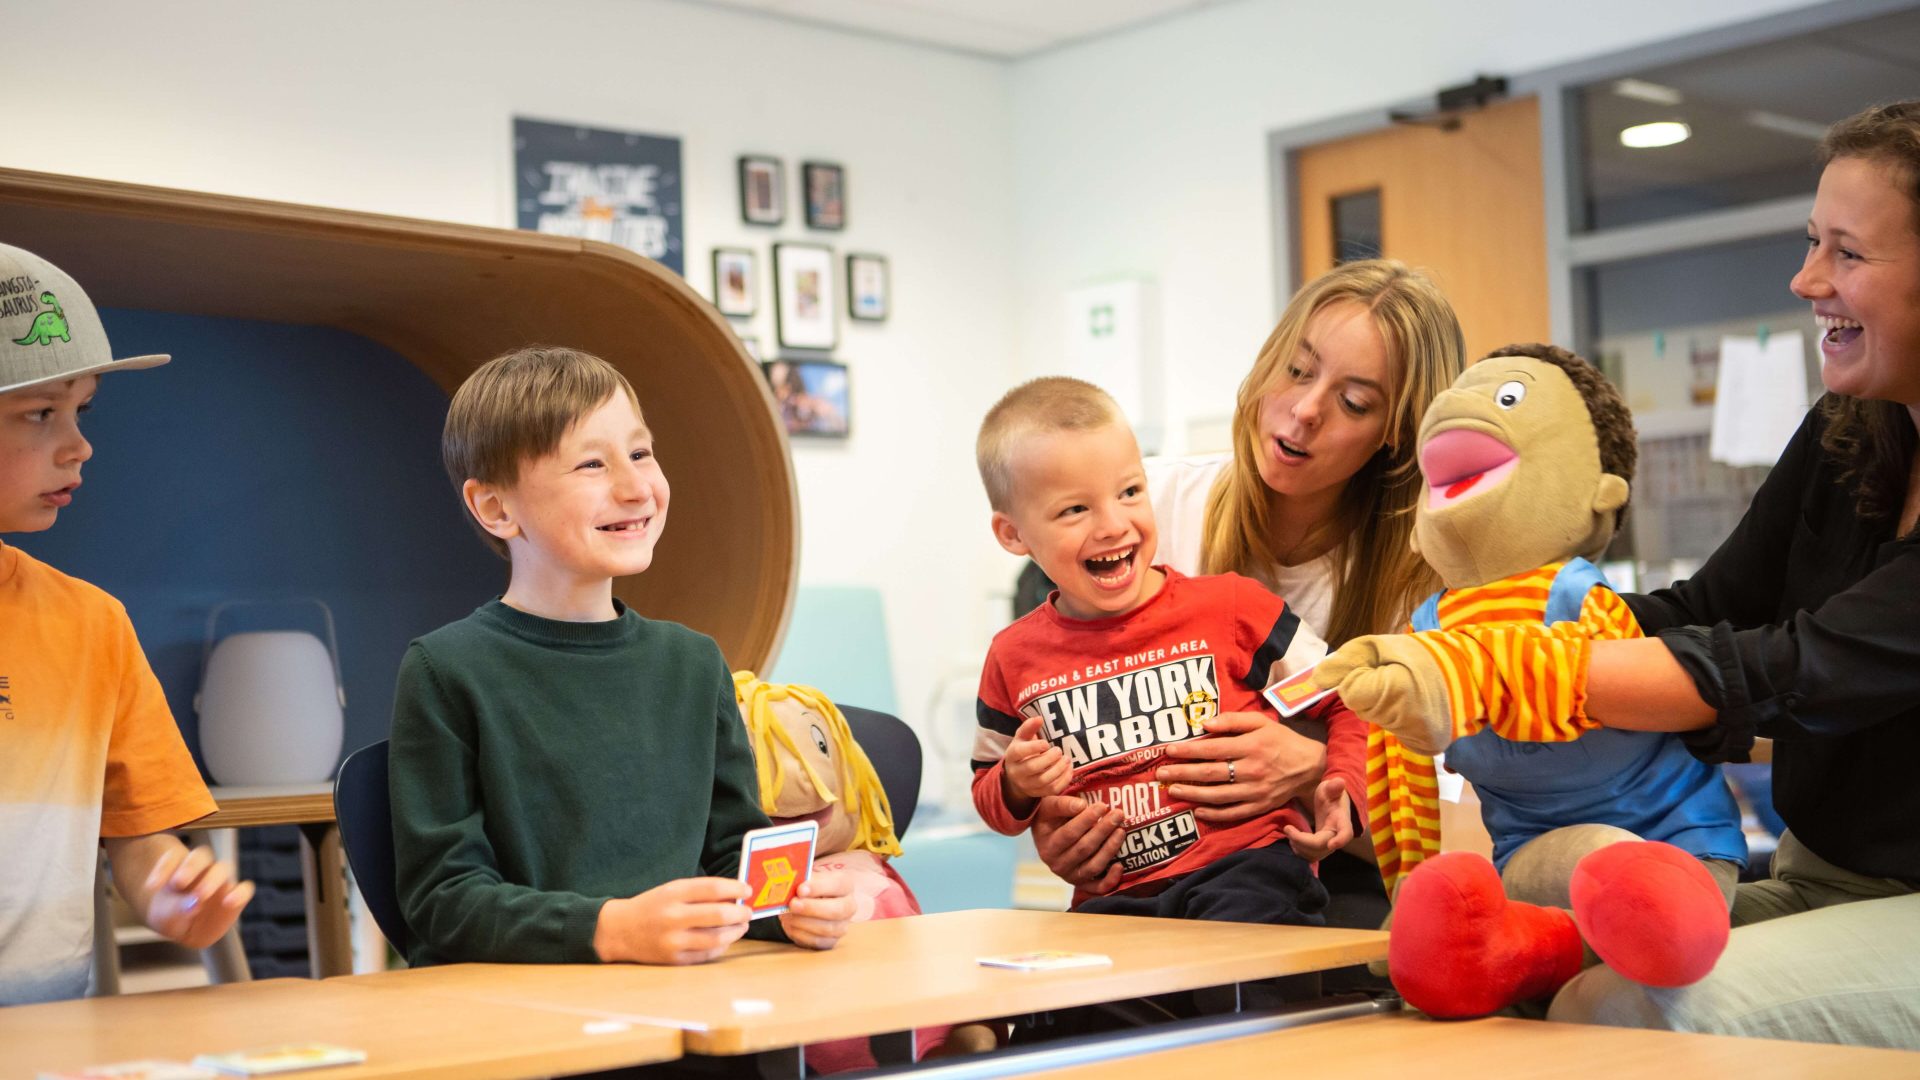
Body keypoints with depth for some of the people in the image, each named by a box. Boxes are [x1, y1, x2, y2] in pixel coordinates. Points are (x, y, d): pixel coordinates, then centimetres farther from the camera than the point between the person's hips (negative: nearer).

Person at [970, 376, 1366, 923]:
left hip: (1247, 863, -3)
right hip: (1115, 897, 3)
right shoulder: (1014, 657, 8)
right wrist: (1017, 786, -2)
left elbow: (1347, 699, 12)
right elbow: (987, 792, 21)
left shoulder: (1230, 606, 3)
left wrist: (1342, 787, -6)